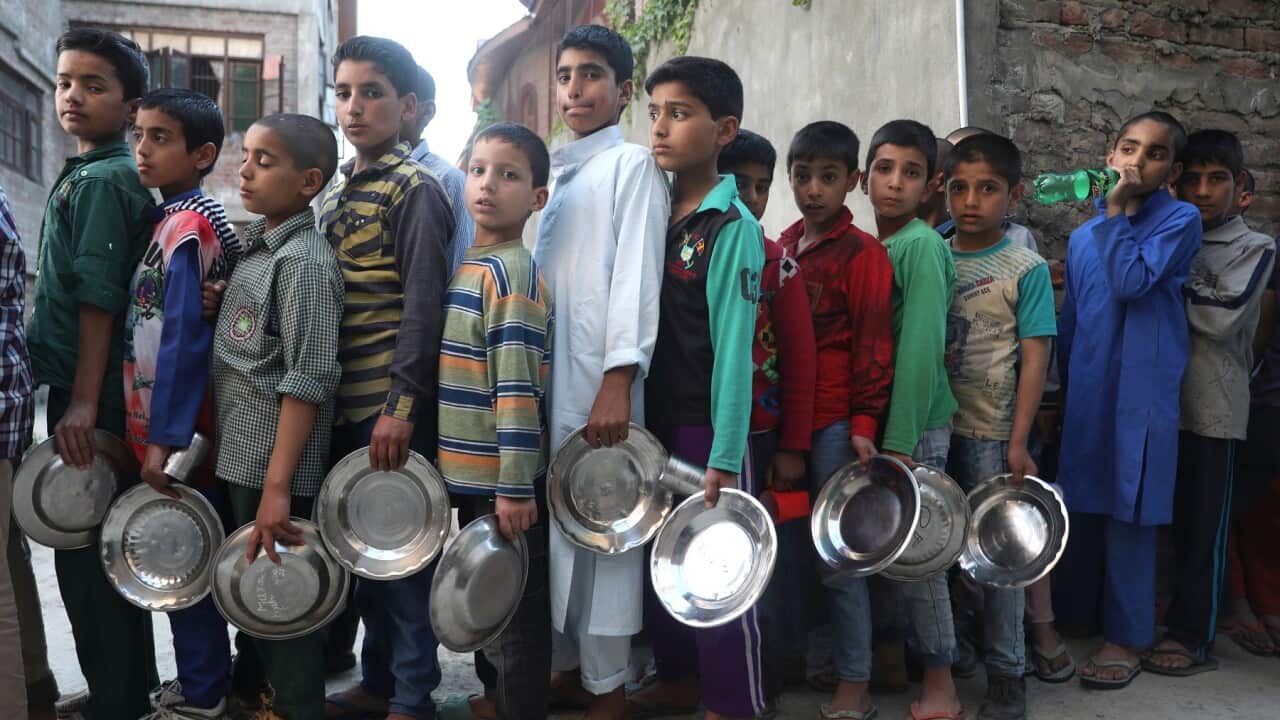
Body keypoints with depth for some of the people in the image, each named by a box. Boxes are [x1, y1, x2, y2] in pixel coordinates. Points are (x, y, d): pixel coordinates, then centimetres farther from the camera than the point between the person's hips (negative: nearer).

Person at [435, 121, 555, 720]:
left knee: (515, 610, 7)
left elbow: (517, 386, -21)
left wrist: (515, 486, -22)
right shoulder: (466, 267, 10)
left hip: (502, 481, -9)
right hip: (469, 475, 9)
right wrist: (479, 478, 19)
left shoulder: (510, 273, -17)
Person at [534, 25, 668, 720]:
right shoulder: (552, 173, 20)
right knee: (552, 524, 10)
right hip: (542, 376, 7)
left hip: (598, 380, -7)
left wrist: (618, 380, -20)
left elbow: (635, 277, -11)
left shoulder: (632, 165, -1)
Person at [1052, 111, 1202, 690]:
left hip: (1142, 391, -5)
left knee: (1128, 513, 1)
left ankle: (1126, 636, 14)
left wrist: (1116, 210, -14)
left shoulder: (1181, 220, -4)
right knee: (1080, 505, 14)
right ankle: (1070, 615, 29)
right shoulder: (1082, 236, 12)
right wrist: (1062, 392, 15)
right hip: (1086, 392, 5)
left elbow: (1133, 283, -20)